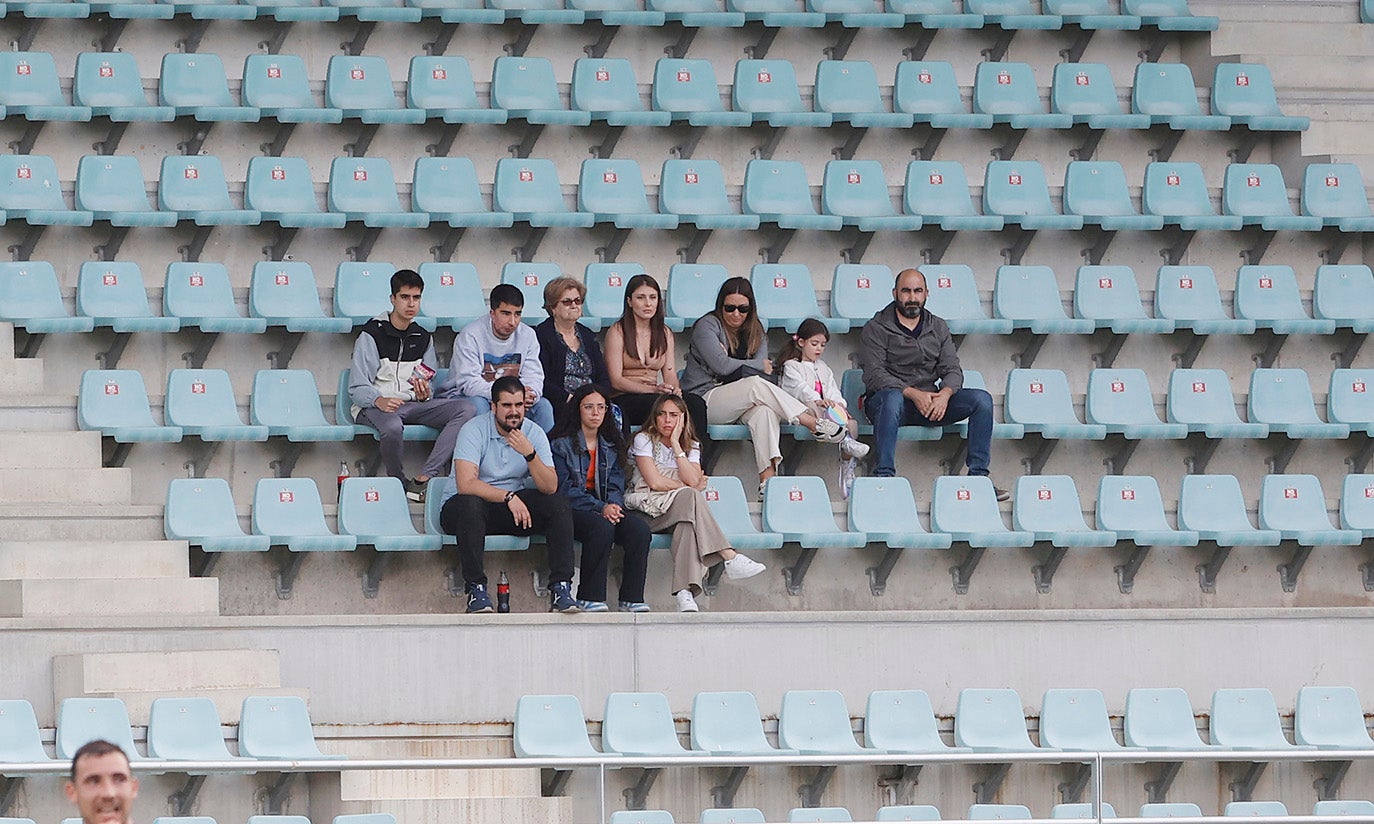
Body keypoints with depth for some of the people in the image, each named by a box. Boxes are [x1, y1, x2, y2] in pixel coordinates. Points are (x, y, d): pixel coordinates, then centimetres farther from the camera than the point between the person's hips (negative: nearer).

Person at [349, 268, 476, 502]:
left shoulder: (423, 338, 15)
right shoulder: (372, 335, -2)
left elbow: (428, 387, 15)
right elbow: (357, 388, -8)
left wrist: (425, 394, -11)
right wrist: (379, 400, -29)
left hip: (413, 404, 6)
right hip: (374, 406, -6)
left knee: (466, 409, -19)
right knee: (392, 426, -42)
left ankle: (423, 479, -30)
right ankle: (398, 482, -13)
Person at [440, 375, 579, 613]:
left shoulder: (534, 433, -2)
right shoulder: (475, 430, -14)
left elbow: (550, 488, -12)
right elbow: (466, 484, -26)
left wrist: (530, 454, -27)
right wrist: (508, 497, -32)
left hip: (515, 505, 4)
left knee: (559, 503, -18)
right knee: (469, 503, -38)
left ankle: (561, 587, -23)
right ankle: (476, 589, -33)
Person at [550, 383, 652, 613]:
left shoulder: (612, 445, 16)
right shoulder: (561, 444, -1)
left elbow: (615, 486, 12)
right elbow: (565, 489, -9)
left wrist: (613, 506, -12)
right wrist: (600, 508, -19)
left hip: (606, 509, 5)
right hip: (572, 511, -5)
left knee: (639, 528, -24)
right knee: (602, 527, -36)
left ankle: (632, 598, -23)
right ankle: (589, 598, -28)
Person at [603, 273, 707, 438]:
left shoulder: (664, 333, 18)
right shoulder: (617, 332, 1)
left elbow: (670, 374, 11)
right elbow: (616, 381, -7)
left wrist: (674, 389, -15)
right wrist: (654, 390, -20)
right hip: (623, 400, -5)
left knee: (695, 403, -27)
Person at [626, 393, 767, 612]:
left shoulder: (691, 446, 16)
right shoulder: (644, 441, 6)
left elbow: (693, 481, -5)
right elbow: (655, 482, -8)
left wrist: (676, 445, -5)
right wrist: (690, 488, -2)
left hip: (681, 512, 3)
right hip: (649, 510, -3)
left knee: (688, 524, -37)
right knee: (690, 497, -33)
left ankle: (685, 593, -53)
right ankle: (729, 558, -40)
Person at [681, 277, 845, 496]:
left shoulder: (754, 330, 13)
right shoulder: (707, 325, -4)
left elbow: (763, 368, -2)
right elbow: (721, 366, -15)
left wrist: (733, 363, -18)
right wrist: (760, 366, -5)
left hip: (737, 402, 5)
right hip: (703, 399, -5)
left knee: (764, 410, -32)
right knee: (756, 385, -30)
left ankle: (767, 477, -49)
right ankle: (816, 425, -25)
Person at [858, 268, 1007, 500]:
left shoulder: (938, 328, 14)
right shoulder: (875, 329, -1)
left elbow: (953, 370, 5)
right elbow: (874, 375, -13)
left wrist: (945, 394, -19)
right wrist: (913, 394, -26)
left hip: (930, 402, 5)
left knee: (982, 399, -15)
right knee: (892, 398, -41)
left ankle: (978, 475, -15)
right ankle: (884, 476, -42)